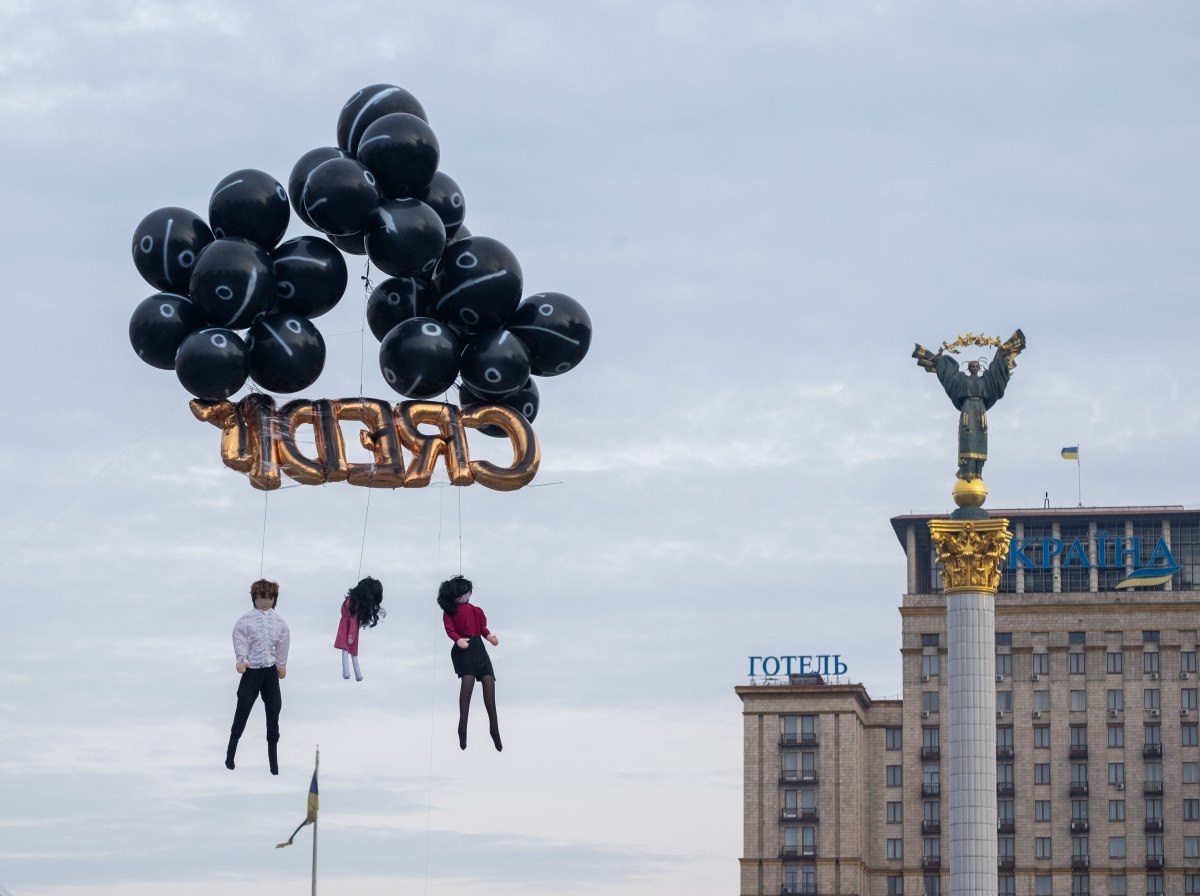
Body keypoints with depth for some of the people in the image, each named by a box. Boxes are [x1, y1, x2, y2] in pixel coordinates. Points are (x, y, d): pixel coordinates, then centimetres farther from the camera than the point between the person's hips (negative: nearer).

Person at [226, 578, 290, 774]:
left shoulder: (279, 622, 5)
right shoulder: (245, 620, -6)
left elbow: (283, 644, 12)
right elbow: (240, 642, -12)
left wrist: (281, 665, 14)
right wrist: (242, 660, -27)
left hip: (271, 670, 3)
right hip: (252, 670, -3)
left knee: (273, 710, 3)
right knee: (243, 709, -3)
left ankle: (273, 760, 10)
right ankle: (230, 755, 10)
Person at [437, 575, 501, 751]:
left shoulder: (476, 610, 22)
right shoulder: (449, 611, 10)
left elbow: (482, 627, 15)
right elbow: (449, 629, -3)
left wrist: (490, 636, -7)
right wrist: (458, 640, -23)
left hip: (478, 646, 5)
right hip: (462, 649, -5)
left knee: (489, 680, -11)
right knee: (467, 679, -28)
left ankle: (494, 729, -6)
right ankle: (462, 729, -31)